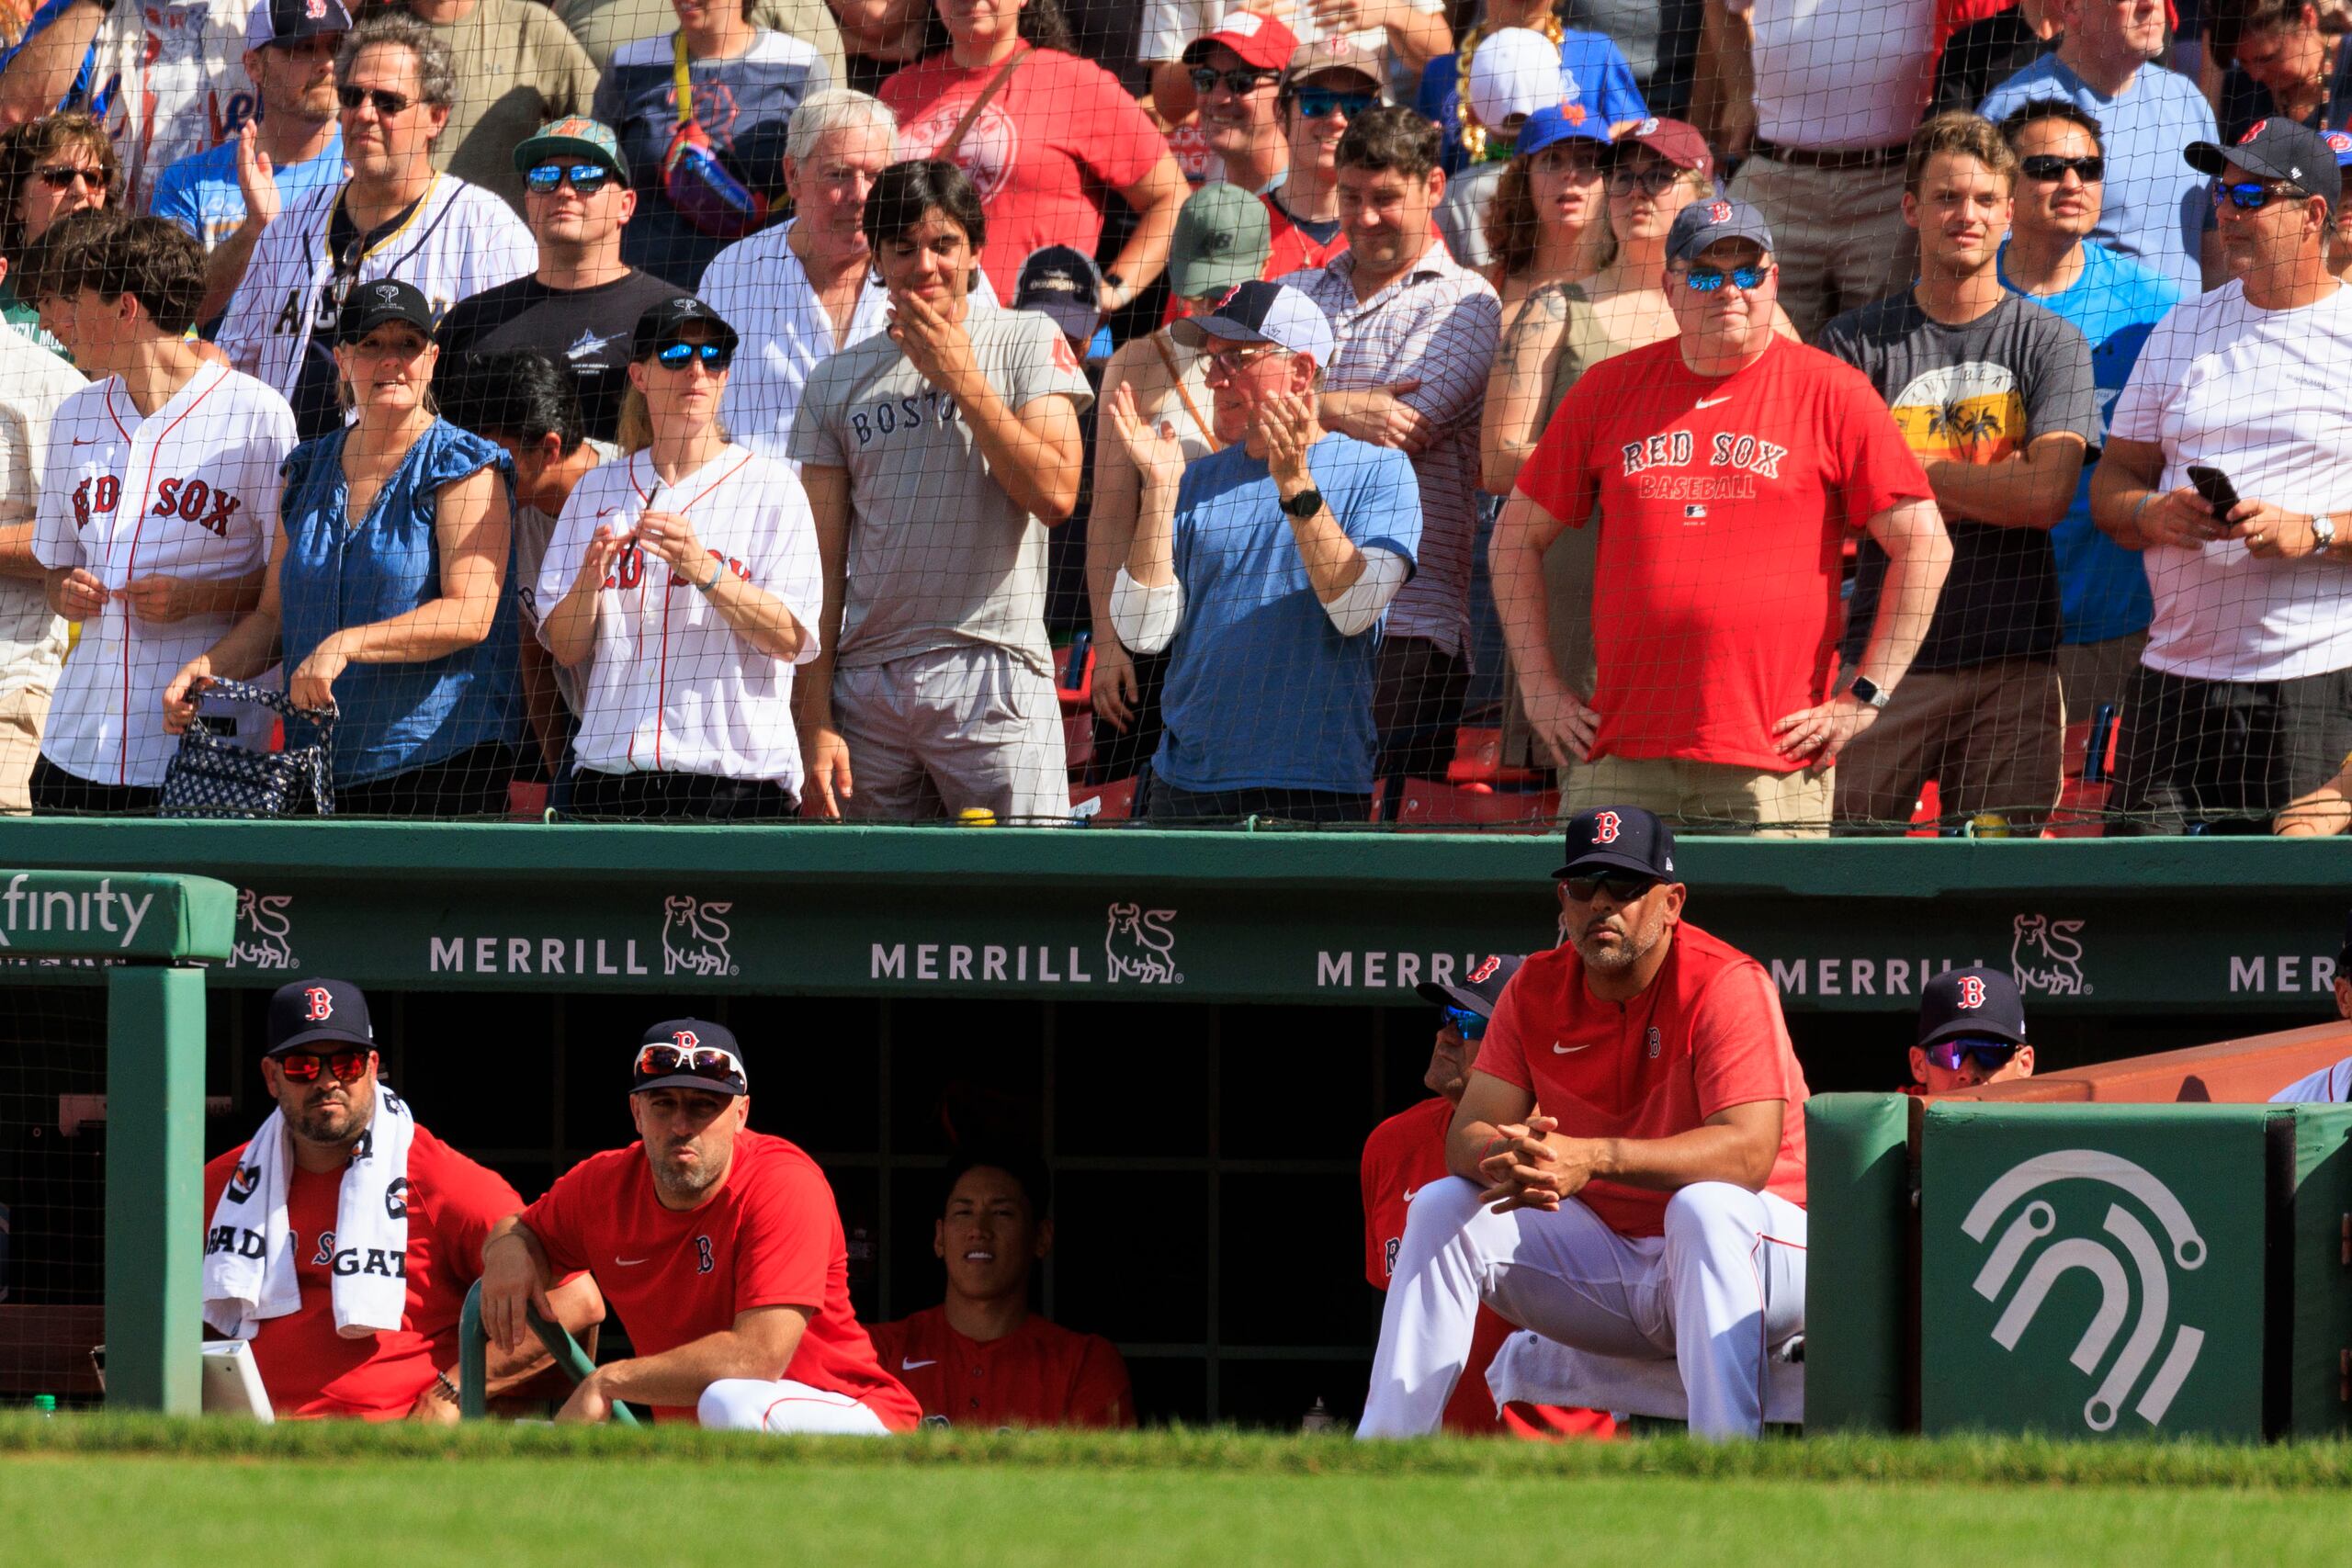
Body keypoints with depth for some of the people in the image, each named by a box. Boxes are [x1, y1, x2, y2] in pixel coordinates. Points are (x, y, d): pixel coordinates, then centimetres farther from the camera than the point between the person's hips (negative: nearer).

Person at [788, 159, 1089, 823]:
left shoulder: (1027, 343, 5)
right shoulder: (836, 382, 12)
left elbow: (1055, 493, -8)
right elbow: (822, 566, 9)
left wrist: (961, 377, -8)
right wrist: (816, 723, 1)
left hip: (995, 673, -3)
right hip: (867, 686, 3)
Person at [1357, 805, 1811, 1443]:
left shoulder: (1727, 984, -17)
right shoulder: (1536, 989, 1)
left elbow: (1749, 1151, -29)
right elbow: (1465, 1139, -3)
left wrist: (1592, 1158, -42)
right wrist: (1508, 1158, -31)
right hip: (1605, 1258, 6)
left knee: (1704, 1208, -38)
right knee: (1443, 1208, -7)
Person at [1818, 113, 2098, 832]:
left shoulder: (2050, 346, 6)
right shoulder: (1855, 342, 7)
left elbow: (2046, 495, -7)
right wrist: (1986, 481, -7)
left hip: (2012, 664, 0)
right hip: (1883, 657, 0)